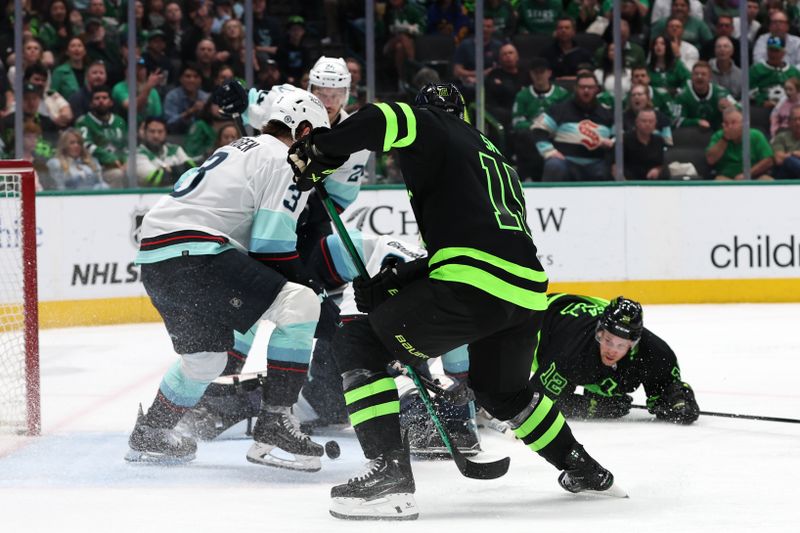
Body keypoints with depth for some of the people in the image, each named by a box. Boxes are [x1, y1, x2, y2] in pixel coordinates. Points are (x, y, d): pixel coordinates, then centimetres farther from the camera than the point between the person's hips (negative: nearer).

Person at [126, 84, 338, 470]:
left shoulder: (242, 147, 26)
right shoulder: (287, 162, -3)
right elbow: (273, 250, -10)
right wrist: (317, 301, -3)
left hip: (154, 256, 10)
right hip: (191, 253, -10)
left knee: (206, 355, 28)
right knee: (300, 304, -13)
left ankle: (150, 435, 44)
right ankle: (273, 429, -14)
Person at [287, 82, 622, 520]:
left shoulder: (431, 129, 13)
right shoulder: (497, 159, 35)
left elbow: (383, 122, -11)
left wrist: (318, 153, 2)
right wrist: (391, 283, 23)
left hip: (474, 286, -8)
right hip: (528, 290, 8)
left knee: (357, 344, 2)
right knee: (500, 390, 35)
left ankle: (390, 475, -10)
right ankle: (583, 469, 45)